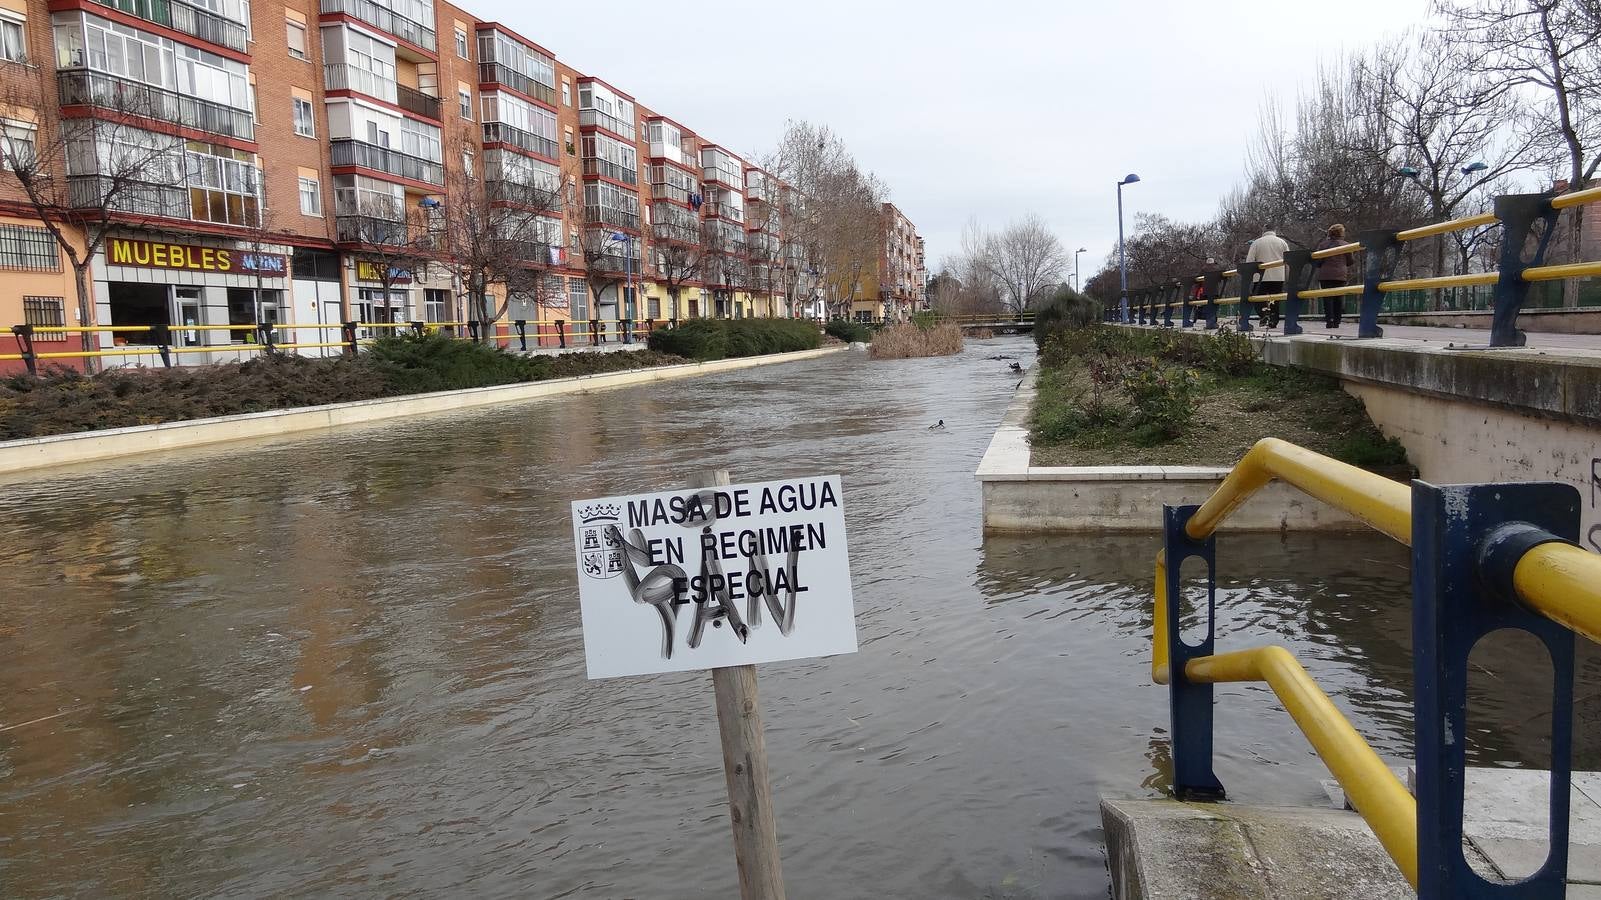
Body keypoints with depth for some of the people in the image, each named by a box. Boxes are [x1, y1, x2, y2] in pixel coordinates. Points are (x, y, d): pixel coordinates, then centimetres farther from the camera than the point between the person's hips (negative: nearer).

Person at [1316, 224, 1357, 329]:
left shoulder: (1323, 245, 2)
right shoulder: (1345, 245, 0)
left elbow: (1317, 262, 3)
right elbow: (1350, 261, 6)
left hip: (1325, 276, 0)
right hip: (1340, 275, 0)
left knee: (1327, 299, 0)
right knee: (1339, 299, 8)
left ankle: (1329, 321, -10)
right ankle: (1336, 321, 6)